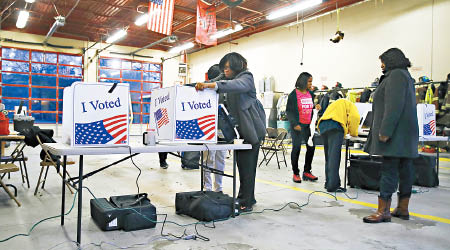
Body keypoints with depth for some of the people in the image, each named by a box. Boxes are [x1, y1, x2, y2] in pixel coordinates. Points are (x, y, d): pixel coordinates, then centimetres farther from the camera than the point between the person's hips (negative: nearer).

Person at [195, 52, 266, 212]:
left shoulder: (246, 77, -8)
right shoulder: (231, 80, 21)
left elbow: (236, 85, -33)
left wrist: (211, 85, -45)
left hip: (252, 128, -9)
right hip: (241, 129, 9)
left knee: (247, 165, -8)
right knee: (242, 163, 13)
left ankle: (246, 202, -1)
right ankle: (248, 198, 24)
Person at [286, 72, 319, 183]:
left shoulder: (311, 94, 12)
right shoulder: (294, 94, -6)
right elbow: (289, 111, -7)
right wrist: (295, 124, -16)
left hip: (308, 125, 6)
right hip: (297, 126, -6)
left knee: (311, 147, 5)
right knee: (296, 148, -3)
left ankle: (307, 172, 19)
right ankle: (295, 173, 9)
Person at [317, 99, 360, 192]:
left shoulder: (333, 105, 40)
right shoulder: (349, 104, 21)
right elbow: (354, 117, -1)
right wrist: (353, 133, 12)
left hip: (322, 126, 7)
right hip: (335, 126, -7)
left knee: (328, 156, 12)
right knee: (334, 156, -11)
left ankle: (328, 183, 14)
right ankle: (333, 185, -15)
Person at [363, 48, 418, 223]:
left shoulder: (396, 74, -9)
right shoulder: (405, 75, 24)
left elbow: (394, 106, -21)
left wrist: (385, 131, -24)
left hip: (395, 133, -11)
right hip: (405, 134, 11)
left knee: (389, 170, -9)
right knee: (405, 169, 11)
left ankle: (383, 211, -6)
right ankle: (403, 209, 18)